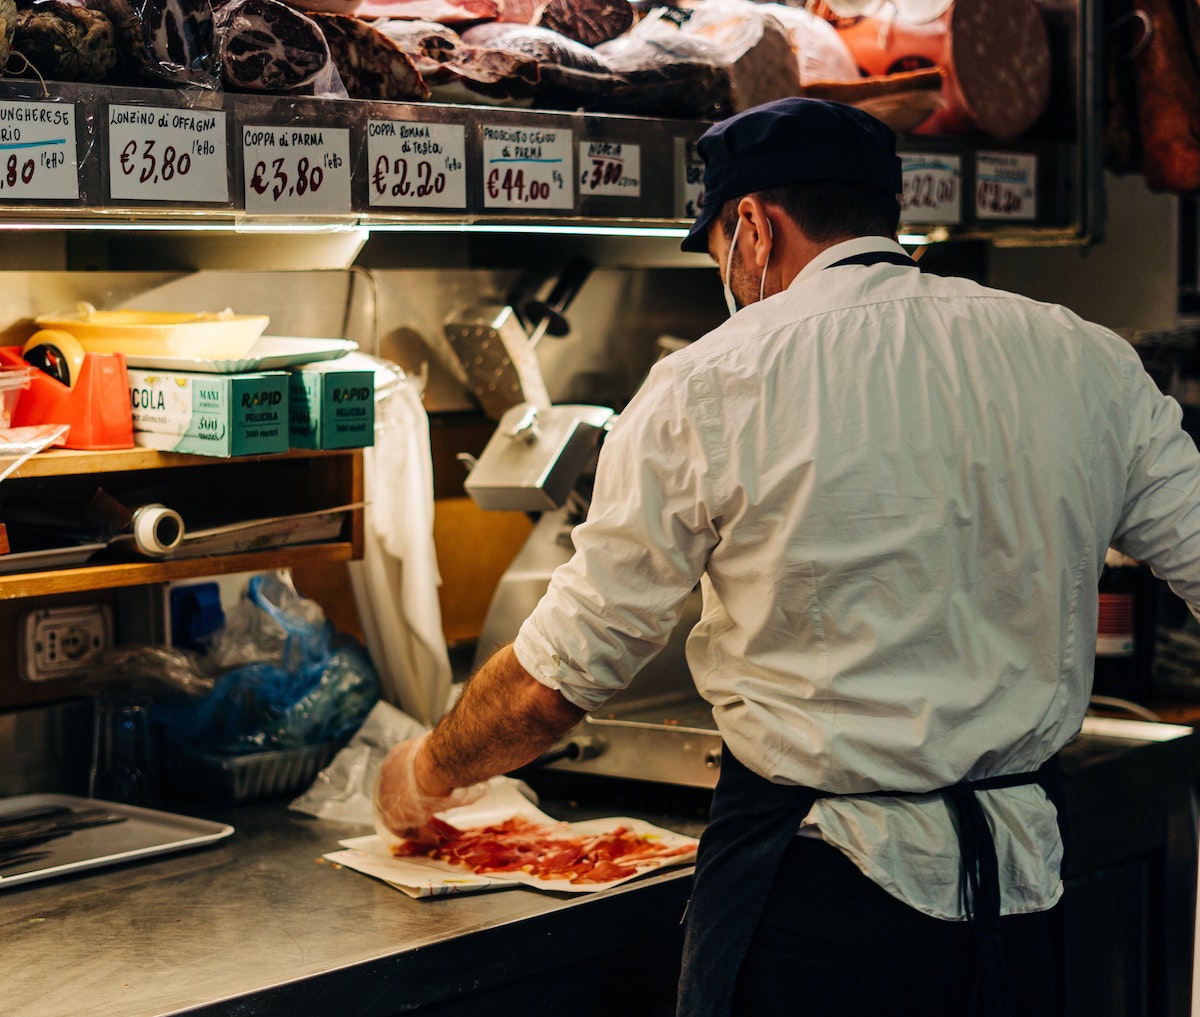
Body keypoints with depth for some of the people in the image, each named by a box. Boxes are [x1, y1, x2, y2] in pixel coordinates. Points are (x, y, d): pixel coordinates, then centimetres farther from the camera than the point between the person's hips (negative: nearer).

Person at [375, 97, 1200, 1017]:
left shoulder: (712, 388, -10)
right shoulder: (1088, 365, 0)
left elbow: (558, 680, -5)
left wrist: (428, 772, 13)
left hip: (815, 904, -4)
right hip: (1026, 893, 5)